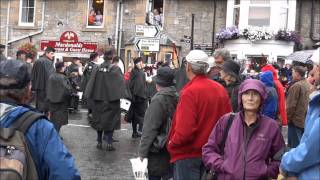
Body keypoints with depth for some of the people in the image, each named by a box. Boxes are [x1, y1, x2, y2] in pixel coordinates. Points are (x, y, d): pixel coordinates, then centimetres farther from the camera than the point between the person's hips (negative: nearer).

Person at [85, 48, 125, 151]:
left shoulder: (97, 69, -2)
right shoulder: (116, 69, -10)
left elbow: (91, 84, 0)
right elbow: (121, 83, -14)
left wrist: (92, 96, 6)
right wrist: (118, 96, -6)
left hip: (99, 99, 3)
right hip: (111, 99, -3)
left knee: (99, 120, 13)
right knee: (110, 120, 5)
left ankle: (99, 142, 17)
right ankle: (109, 143, 2)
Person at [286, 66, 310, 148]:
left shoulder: (296, 86, -18)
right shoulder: (308, 85, 7)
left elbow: (291, 105, -18)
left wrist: (288, 117, -7)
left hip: (296, 119, -8)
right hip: (305, 119, 8)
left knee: (294, 144, -1)